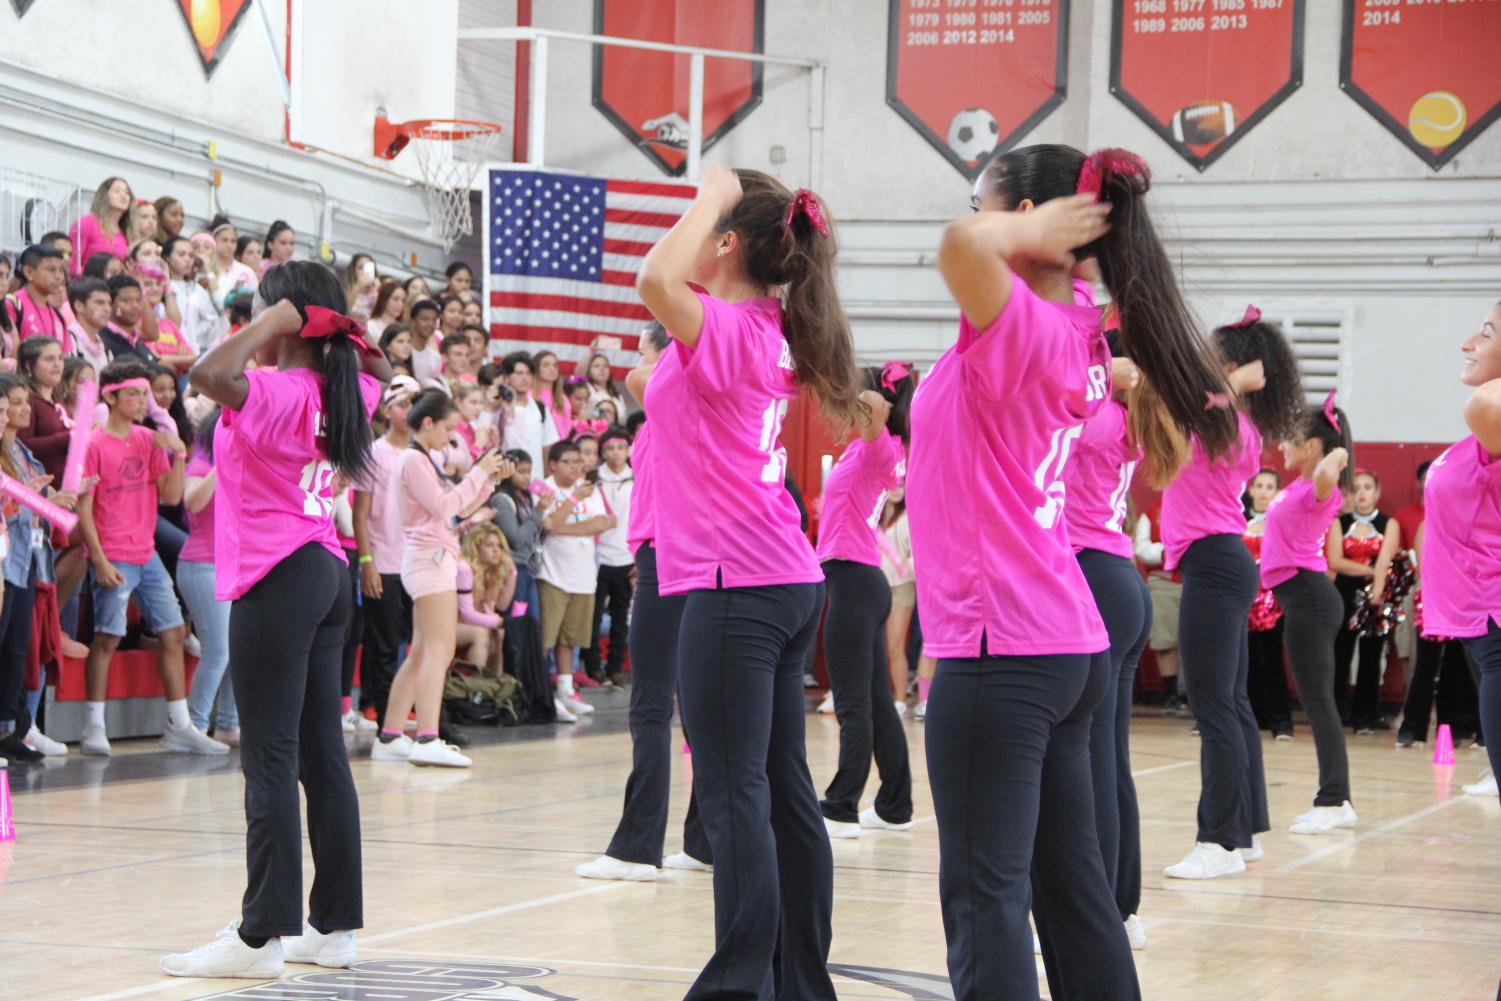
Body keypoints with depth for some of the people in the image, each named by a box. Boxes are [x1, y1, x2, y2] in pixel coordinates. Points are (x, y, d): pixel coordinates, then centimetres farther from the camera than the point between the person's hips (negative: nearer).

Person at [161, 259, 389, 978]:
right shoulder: (341, 393, 9)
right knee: (322, 755, 10)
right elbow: (378, 372, 33)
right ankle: (334, 926, 14)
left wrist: (276, 321, -20)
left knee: (270, 759, -7)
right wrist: (339, 328, 14)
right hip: (324, 574, 9)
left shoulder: (275, 391, -15)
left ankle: (261, 935, -7)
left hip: (277, 580, -9)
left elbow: (209, 373, -35)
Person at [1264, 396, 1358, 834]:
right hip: (1303, 596, 10)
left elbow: (1325, 475, -42)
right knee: (1317, 701, 11)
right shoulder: (1301, 485, 12)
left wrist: (1335, 457, -27)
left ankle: (1333, 802, -9)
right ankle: (1337, 801, 15)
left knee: (1317, 700, -9)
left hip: (1307, 596, -10)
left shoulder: (1318, 488, -16)